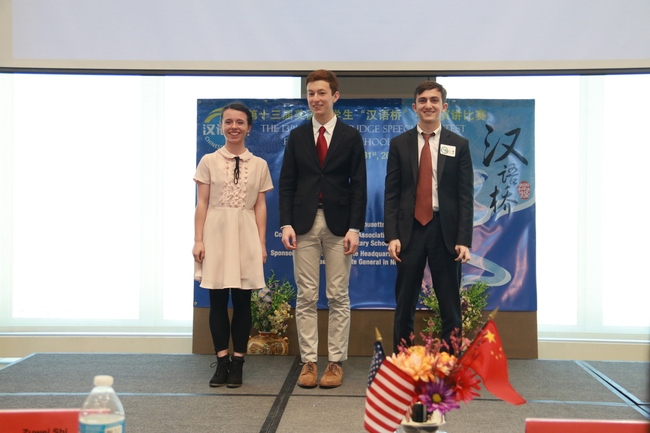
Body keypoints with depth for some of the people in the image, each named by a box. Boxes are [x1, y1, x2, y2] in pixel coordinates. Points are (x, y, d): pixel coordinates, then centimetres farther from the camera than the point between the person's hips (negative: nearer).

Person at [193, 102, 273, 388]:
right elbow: (202, 204, 2)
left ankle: (237, 363, 12)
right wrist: (198, 240, -4)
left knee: (242, 301, 3)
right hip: (216, 233, 0)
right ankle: (222, 362, 13)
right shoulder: (209, 161, 3)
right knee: (218, 300, 3)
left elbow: (260, 206, 7)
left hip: (246, 235, 1)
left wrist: (262, 243, 3)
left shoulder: (259, 165, 7)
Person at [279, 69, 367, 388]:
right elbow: (286, 183, 6)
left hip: (338, 224, -1)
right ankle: (309, 361, 11)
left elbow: (358, 186, 0)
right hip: (304, 224, 2)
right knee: (306, 297, 4)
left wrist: (354, 228, -9)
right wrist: (286, 223, -5)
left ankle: (336, 362, 11)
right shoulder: (297, 136, 9)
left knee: (338, 298, 3)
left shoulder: (351, 136, 4)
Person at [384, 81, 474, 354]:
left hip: (445, 230, 0)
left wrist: (464, 239, -7)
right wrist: (392, 235, -7)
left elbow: (466, 196, 1)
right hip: (410, 230, 0)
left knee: (450, 306, 6)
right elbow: (391, 194, 3)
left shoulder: (459, 145, 5)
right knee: (405, 306, 7)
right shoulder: (399, 144, 6)